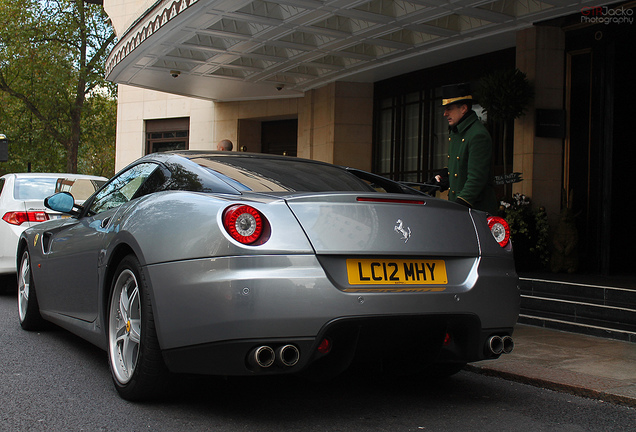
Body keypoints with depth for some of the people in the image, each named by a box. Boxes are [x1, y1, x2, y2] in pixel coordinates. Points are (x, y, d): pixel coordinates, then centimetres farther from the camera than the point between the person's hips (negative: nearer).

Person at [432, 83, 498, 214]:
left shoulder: (478, 135, -16)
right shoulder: (454, 131, 14)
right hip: (456, 204, 9)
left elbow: (476, 178, -21)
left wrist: (461, 205, -26)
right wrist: (443, 176, 8)